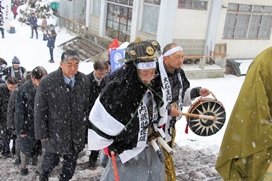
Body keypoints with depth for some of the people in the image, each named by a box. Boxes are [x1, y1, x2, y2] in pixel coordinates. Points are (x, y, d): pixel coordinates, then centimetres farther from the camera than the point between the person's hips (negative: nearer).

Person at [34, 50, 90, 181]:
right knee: (51, 160, 15)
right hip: (55, 132, -2)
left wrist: (86, 127, 4)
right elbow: (39, 110, -9)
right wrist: (42, 134, -7)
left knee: (71, 162, 16)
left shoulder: (84, 81, -6)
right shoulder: (47, 82, -15)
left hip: (77, 133, 3)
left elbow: (88, 106, 2)